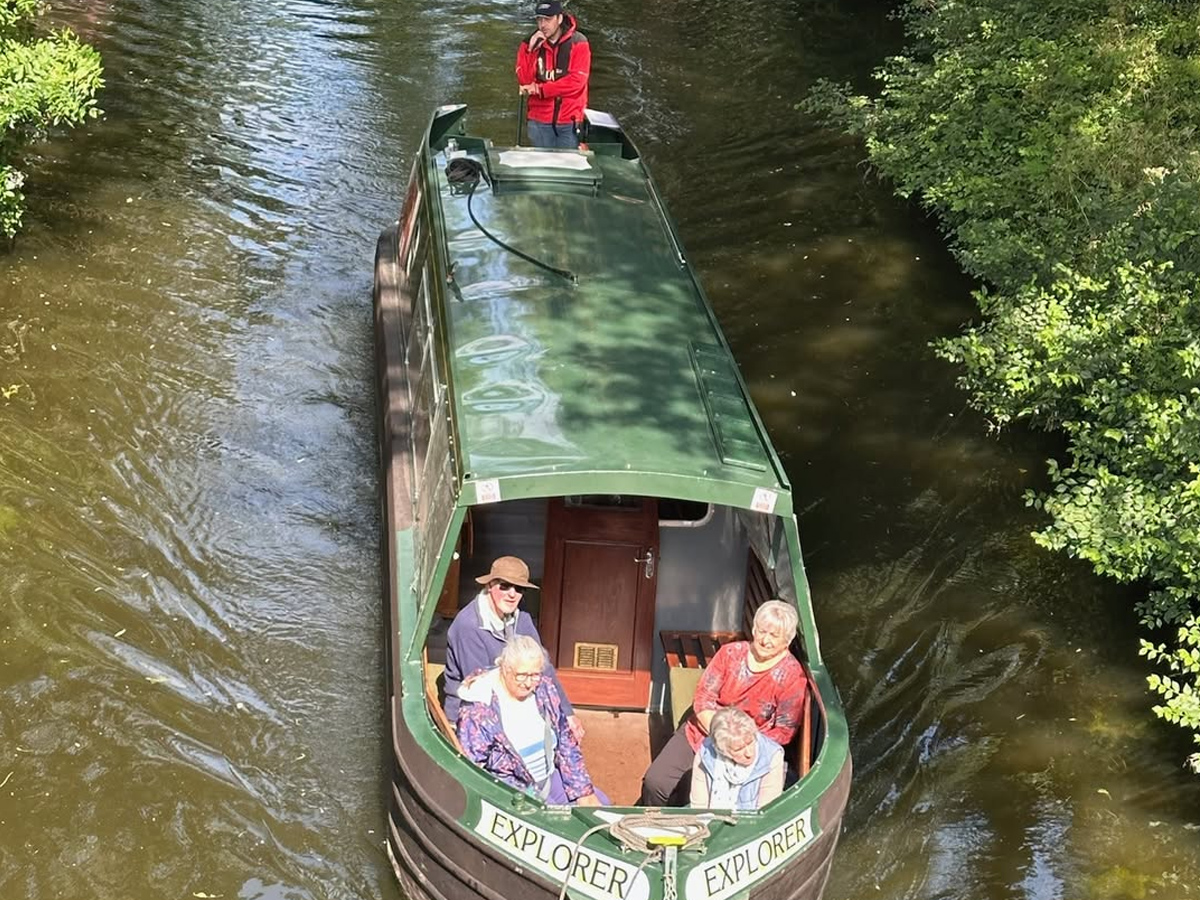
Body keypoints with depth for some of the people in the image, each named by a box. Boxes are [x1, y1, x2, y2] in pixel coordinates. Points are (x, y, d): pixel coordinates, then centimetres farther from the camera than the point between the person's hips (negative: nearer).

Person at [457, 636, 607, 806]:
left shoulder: (544, 691, 0)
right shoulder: (477, 710, -18)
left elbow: (567, 746, 7)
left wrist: (584, 793, 1)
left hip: (549, 778, 7)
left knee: (600, 805, 2)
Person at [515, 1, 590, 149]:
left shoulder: (578, 43, -4)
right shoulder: (529, 44, 4)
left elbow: (577, 81, -13)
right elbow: (524, 81, -4)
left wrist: (540, 90, -13)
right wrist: (531, 51, -17)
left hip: (569, 122, -2)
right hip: (539, 122, 2)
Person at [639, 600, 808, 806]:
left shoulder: (792, 676, -8)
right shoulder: (731, 653, 1)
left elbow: (783, 732, -8)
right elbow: (703, 700, -1)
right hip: (700, 732, 4)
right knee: (654, 782, -11)